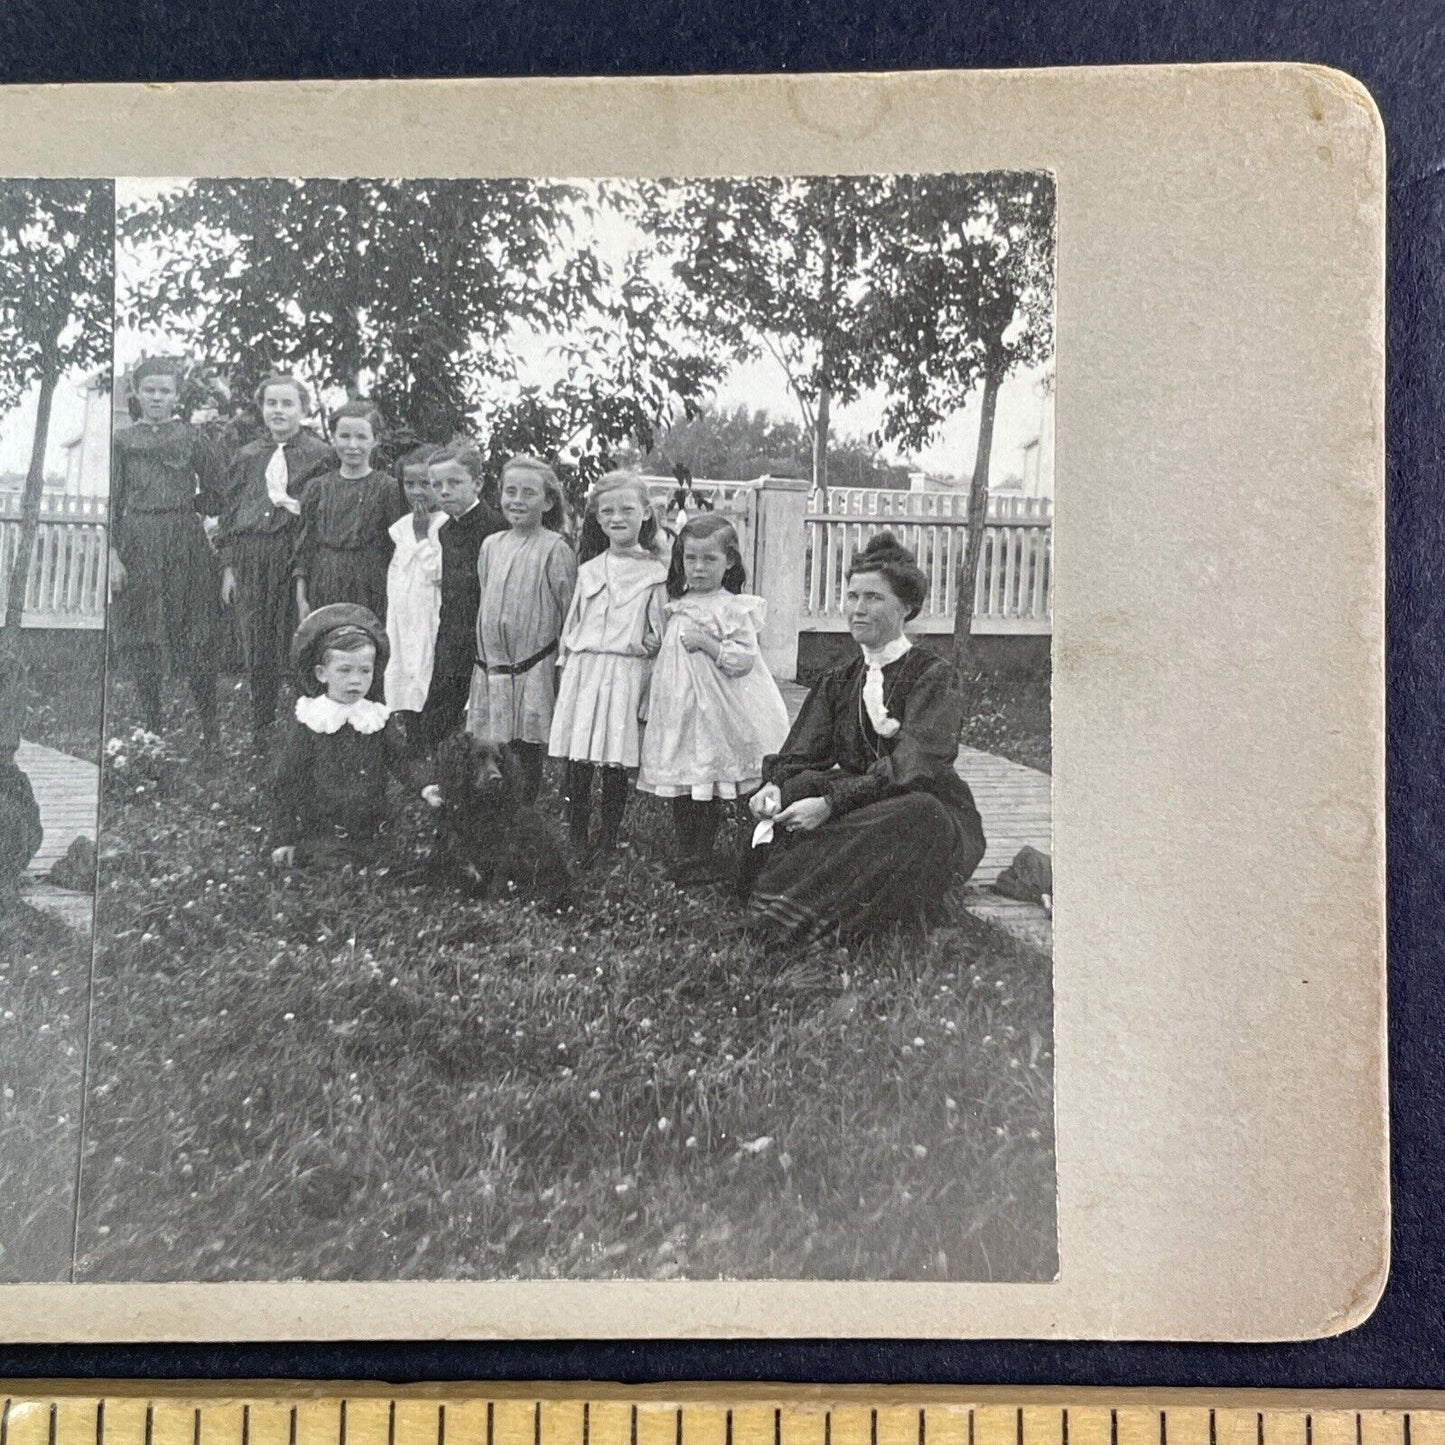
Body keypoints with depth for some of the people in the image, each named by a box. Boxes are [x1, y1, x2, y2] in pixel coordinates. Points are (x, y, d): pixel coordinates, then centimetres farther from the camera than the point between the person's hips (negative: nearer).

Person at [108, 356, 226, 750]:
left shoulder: (191, 437, 6)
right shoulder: (123, 440, 7)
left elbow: (220, 490, 11)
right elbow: (112, 500, 3)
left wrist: (189, 506, 5)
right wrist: (112, 554, -5)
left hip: (187, 543, -1)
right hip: (139, 544, 1)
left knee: (198, 642, -1)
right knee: (144, 643, 3)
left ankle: (210, 733, 5)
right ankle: (151, 729, 12)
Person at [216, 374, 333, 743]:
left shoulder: (319, 455, 1)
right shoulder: (248, 456, 14)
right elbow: (229, 511, 14)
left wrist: (296, 505, -13)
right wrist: (228, 566, 10)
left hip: (297, 559, -4)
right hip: (250, 561, 4)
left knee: (294, 644, -3)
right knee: (255, 647, 7)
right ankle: (261, 726, 17)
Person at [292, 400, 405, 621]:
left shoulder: (388, 488, -1)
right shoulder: (317, 487, 8)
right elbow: (304, 546, 9)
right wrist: (301, 599, 4)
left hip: (370, 593, -2)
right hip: (324, 591, 2)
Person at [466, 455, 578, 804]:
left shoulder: (555, 550, -7)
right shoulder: (491, 546, 9)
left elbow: (569, 617, -6)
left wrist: (564, 668, -8)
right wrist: (485, 662, 15)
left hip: (533, 673, -5)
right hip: (490, 668, 5)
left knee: (528, 759, 1)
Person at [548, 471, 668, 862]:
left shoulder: (655, 573, 2)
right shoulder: (588, 570, 12)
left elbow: (660, 635, 1)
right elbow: (570, 625, 17)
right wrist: (567, 666, 14)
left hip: (628, 675, -3)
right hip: (582, 672, 3)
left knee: (616, 767, 1)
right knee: (577, 767, 1)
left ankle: (608, 844, 14)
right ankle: (577, 845, 12)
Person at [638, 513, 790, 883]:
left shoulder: (734, 609, -8)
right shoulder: (678, 606, 12)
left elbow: (745, 659, -15)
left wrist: (706, 643, -21)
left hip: (715, 710, -6)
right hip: (677, 707, 6)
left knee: (709, 787, 1)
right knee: (680, 786, 10)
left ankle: (702, 857, 13)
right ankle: (685, 854, 22)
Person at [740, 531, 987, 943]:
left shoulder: (932, 676, -7)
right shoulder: (837, 682, 12)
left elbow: (912, 766, -21)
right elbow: (800, 754, 2)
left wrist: (830, 803, -32)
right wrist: (774, 785, -22)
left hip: (934, 815, -4)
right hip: (865, 809, 5)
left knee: (916, 812, -38)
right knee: (798, 788, -23)